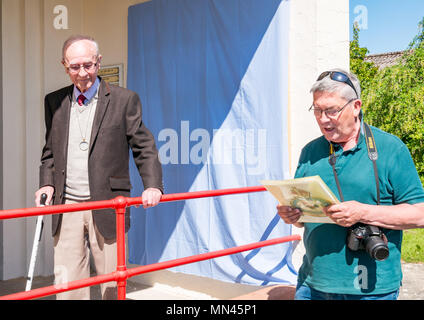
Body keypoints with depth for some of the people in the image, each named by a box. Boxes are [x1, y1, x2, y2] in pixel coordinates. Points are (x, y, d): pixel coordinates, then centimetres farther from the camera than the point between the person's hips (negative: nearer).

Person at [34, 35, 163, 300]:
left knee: (112, 285, 5)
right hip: (67, 206, 3)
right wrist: (47, 183, 4)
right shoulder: (54, 101, 12)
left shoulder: (124, 100, 0)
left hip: (106, 206, -3)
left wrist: (153, 186, -14)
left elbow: (144, 148, 0)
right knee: (67, 283, 5)